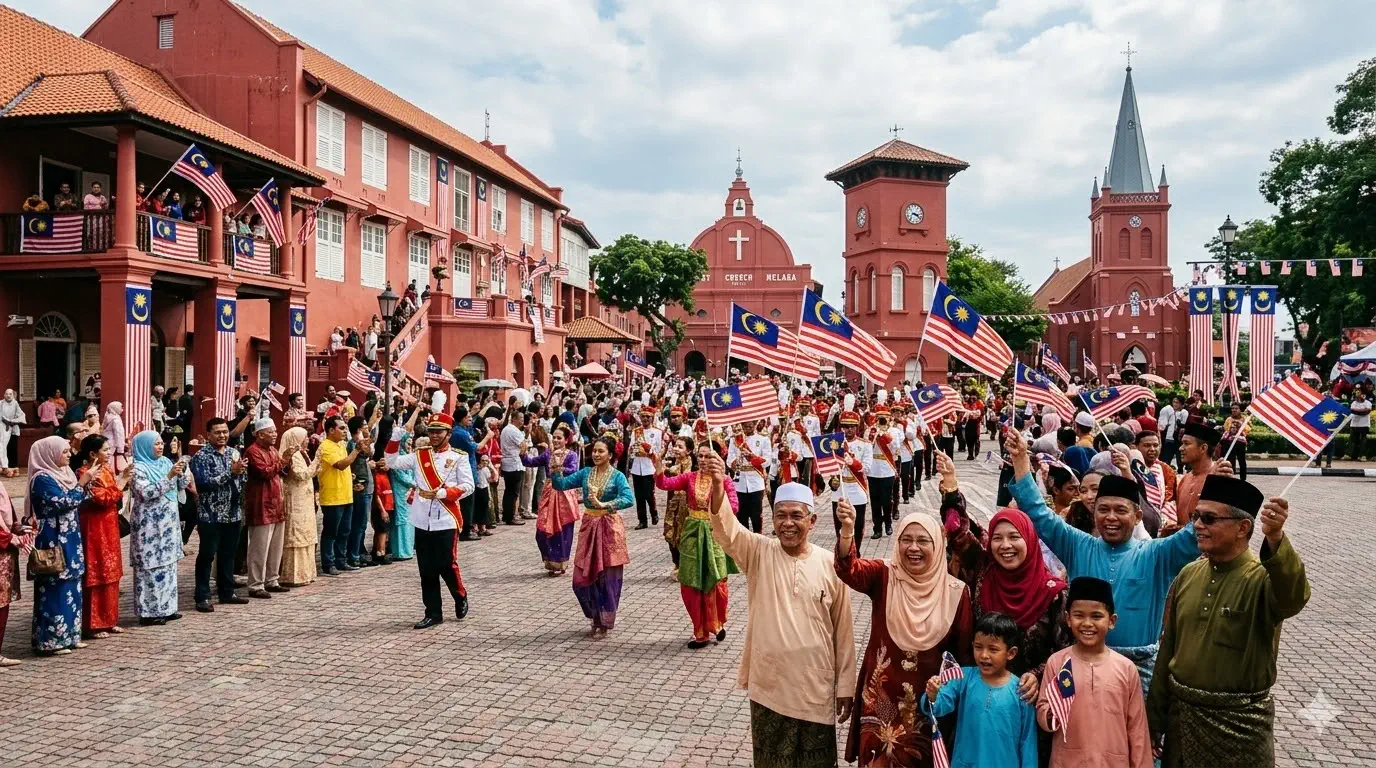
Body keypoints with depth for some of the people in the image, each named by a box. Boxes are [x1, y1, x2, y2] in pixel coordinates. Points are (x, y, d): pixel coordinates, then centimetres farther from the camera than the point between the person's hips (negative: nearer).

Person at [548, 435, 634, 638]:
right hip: (589, 525, 4)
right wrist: (556, 470, -19)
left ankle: (604, 623, 18)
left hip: (609, 527, -4)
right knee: (584, 576, 7)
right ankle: (596, 617, 28)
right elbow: (561, 485, 0)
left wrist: (604, 505, -34)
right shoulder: (585, 473, 5)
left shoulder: (617, 476, -9)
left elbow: (629, 499, -25)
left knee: (607, 577, 3)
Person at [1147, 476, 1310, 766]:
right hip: (1180, 714, 5)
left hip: (1238, 721, -4)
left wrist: (1275, 539, -57)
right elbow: (1167, 650, 7)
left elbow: (1293, 598, -40)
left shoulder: (1264, 578, -14)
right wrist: (1154, 720, 10)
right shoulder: (1188, 575, 1)